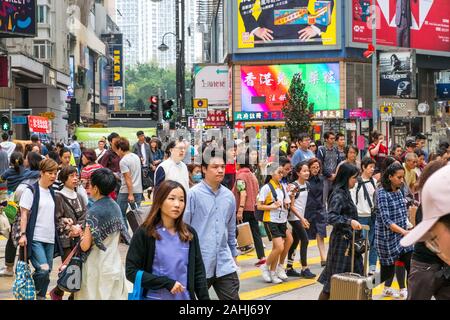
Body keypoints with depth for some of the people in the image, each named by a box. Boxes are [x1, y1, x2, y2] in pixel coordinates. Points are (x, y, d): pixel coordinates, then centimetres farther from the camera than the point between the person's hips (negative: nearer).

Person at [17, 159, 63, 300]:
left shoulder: (51, 192, 15)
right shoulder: (31, 190, -5)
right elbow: (24, 214, -8)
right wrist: (23, 234, -16)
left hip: (50, 239, 7)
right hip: (35, 239, -7)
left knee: (46, 273, 7)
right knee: (43, 270, -18)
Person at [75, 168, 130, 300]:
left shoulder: (94, 211, -16)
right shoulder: (115, 207, 4)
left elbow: (85, 245, -17)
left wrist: (82, 236, 2)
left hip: (97, 268, -6)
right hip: (115, 264, 6)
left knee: (97, 296, 3)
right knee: (115, 296, 9)